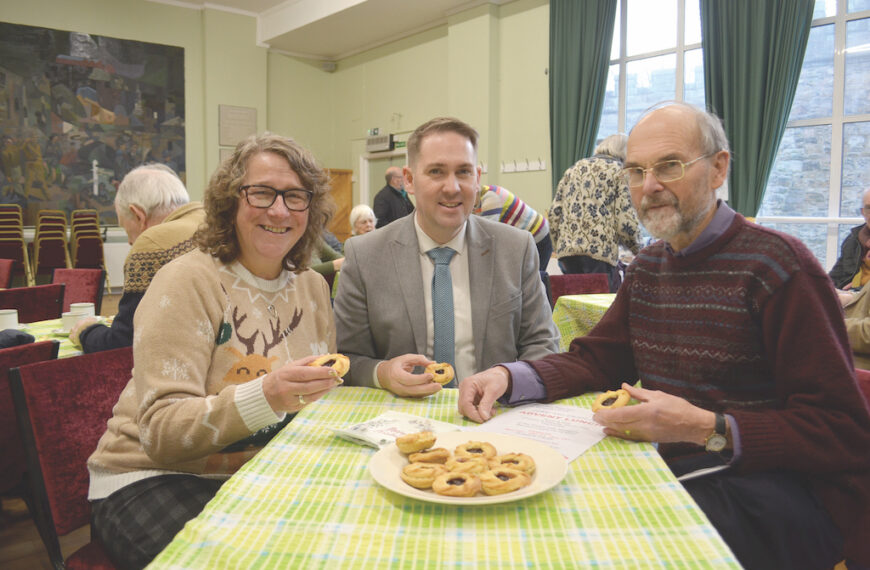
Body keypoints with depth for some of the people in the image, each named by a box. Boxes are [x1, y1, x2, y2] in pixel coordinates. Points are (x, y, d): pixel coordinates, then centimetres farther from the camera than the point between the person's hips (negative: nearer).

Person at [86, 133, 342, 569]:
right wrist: (264, 398, -36)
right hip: (152, 478, -4)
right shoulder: (187, 282, -12)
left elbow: (322, 398, 12)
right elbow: (161, 433, -19)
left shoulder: (313, 288, 6)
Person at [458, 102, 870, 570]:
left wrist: (708, 429, -26)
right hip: (665, 468, 6)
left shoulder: (777, 264, -12)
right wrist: (508, 377, -8)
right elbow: (595, 359, 10)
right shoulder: (648, 267, 11)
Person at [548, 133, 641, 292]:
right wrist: (637, 249, 12)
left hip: (567, 250, 5)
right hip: (600, 252, -5)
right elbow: (625, 220, -5)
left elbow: (554, 214, 15)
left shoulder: (575, 169, 21)